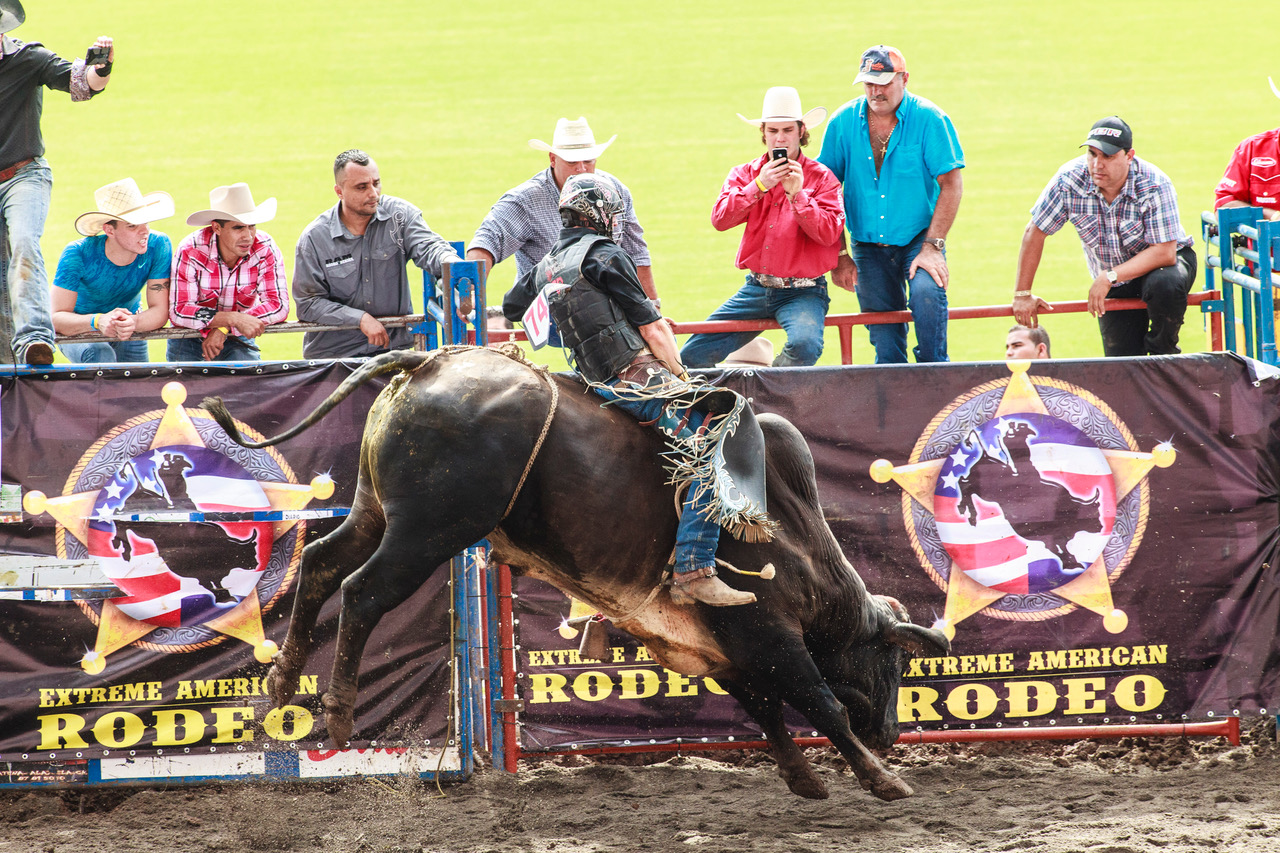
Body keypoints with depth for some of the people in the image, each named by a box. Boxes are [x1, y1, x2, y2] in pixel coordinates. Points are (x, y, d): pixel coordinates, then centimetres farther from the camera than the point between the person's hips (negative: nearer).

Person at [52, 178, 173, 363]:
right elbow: (57, 318, -32)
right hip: (79, 331, -4)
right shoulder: (78, 255, -30)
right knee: (100, 355, -33)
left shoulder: (158, 246, -23)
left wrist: (133, 323, -47)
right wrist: (98, 321, -53)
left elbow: (160, 312, -23)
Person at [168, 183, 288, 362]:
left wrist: (224, 329, -26)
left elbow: (279, 306, -17)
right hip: (190, 340, 0)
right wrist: (234, 319, -36)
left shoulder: (265, 249, -14)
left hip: (237, 340, 0)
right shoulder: (190, 251, -19)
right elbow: (179, 311, -24)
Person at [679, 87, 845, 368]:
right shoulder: (745, 174, 9)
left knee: (805, 344, -36)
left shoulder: (821, 177, -2)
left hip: (803, 291, -4)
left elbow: (829, 233, -14)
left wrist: (797, 194, -23)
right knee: (692, 356, -2)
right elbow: (720, 219, -7)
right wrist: (759, 185, -18)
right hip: (756, 289, 4)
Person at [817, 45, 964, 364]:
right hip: (868, 246, 3)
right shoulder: (844, 122, -1)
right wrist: (838, 255, 1)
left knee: (926, 292, -31)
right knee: (885, 346, 3)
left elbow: (951, 185, -10)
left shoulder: (928, 119, -9)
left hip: (918, 238, -3)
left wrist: (932, 247, -17)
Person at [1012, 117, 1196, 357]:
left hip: (1163, 263, -3)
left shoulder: (1153, 186, -28)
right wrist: (1022, 294, -6)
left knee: (1163, 284, -37)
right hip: (1116, 291, 3)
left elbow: (1164, 252, -31)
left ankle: (1162, 355, -13)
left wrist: (1109, 277, -36)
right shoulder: (1069, 180, -20)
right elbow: (1034, 233, -9)